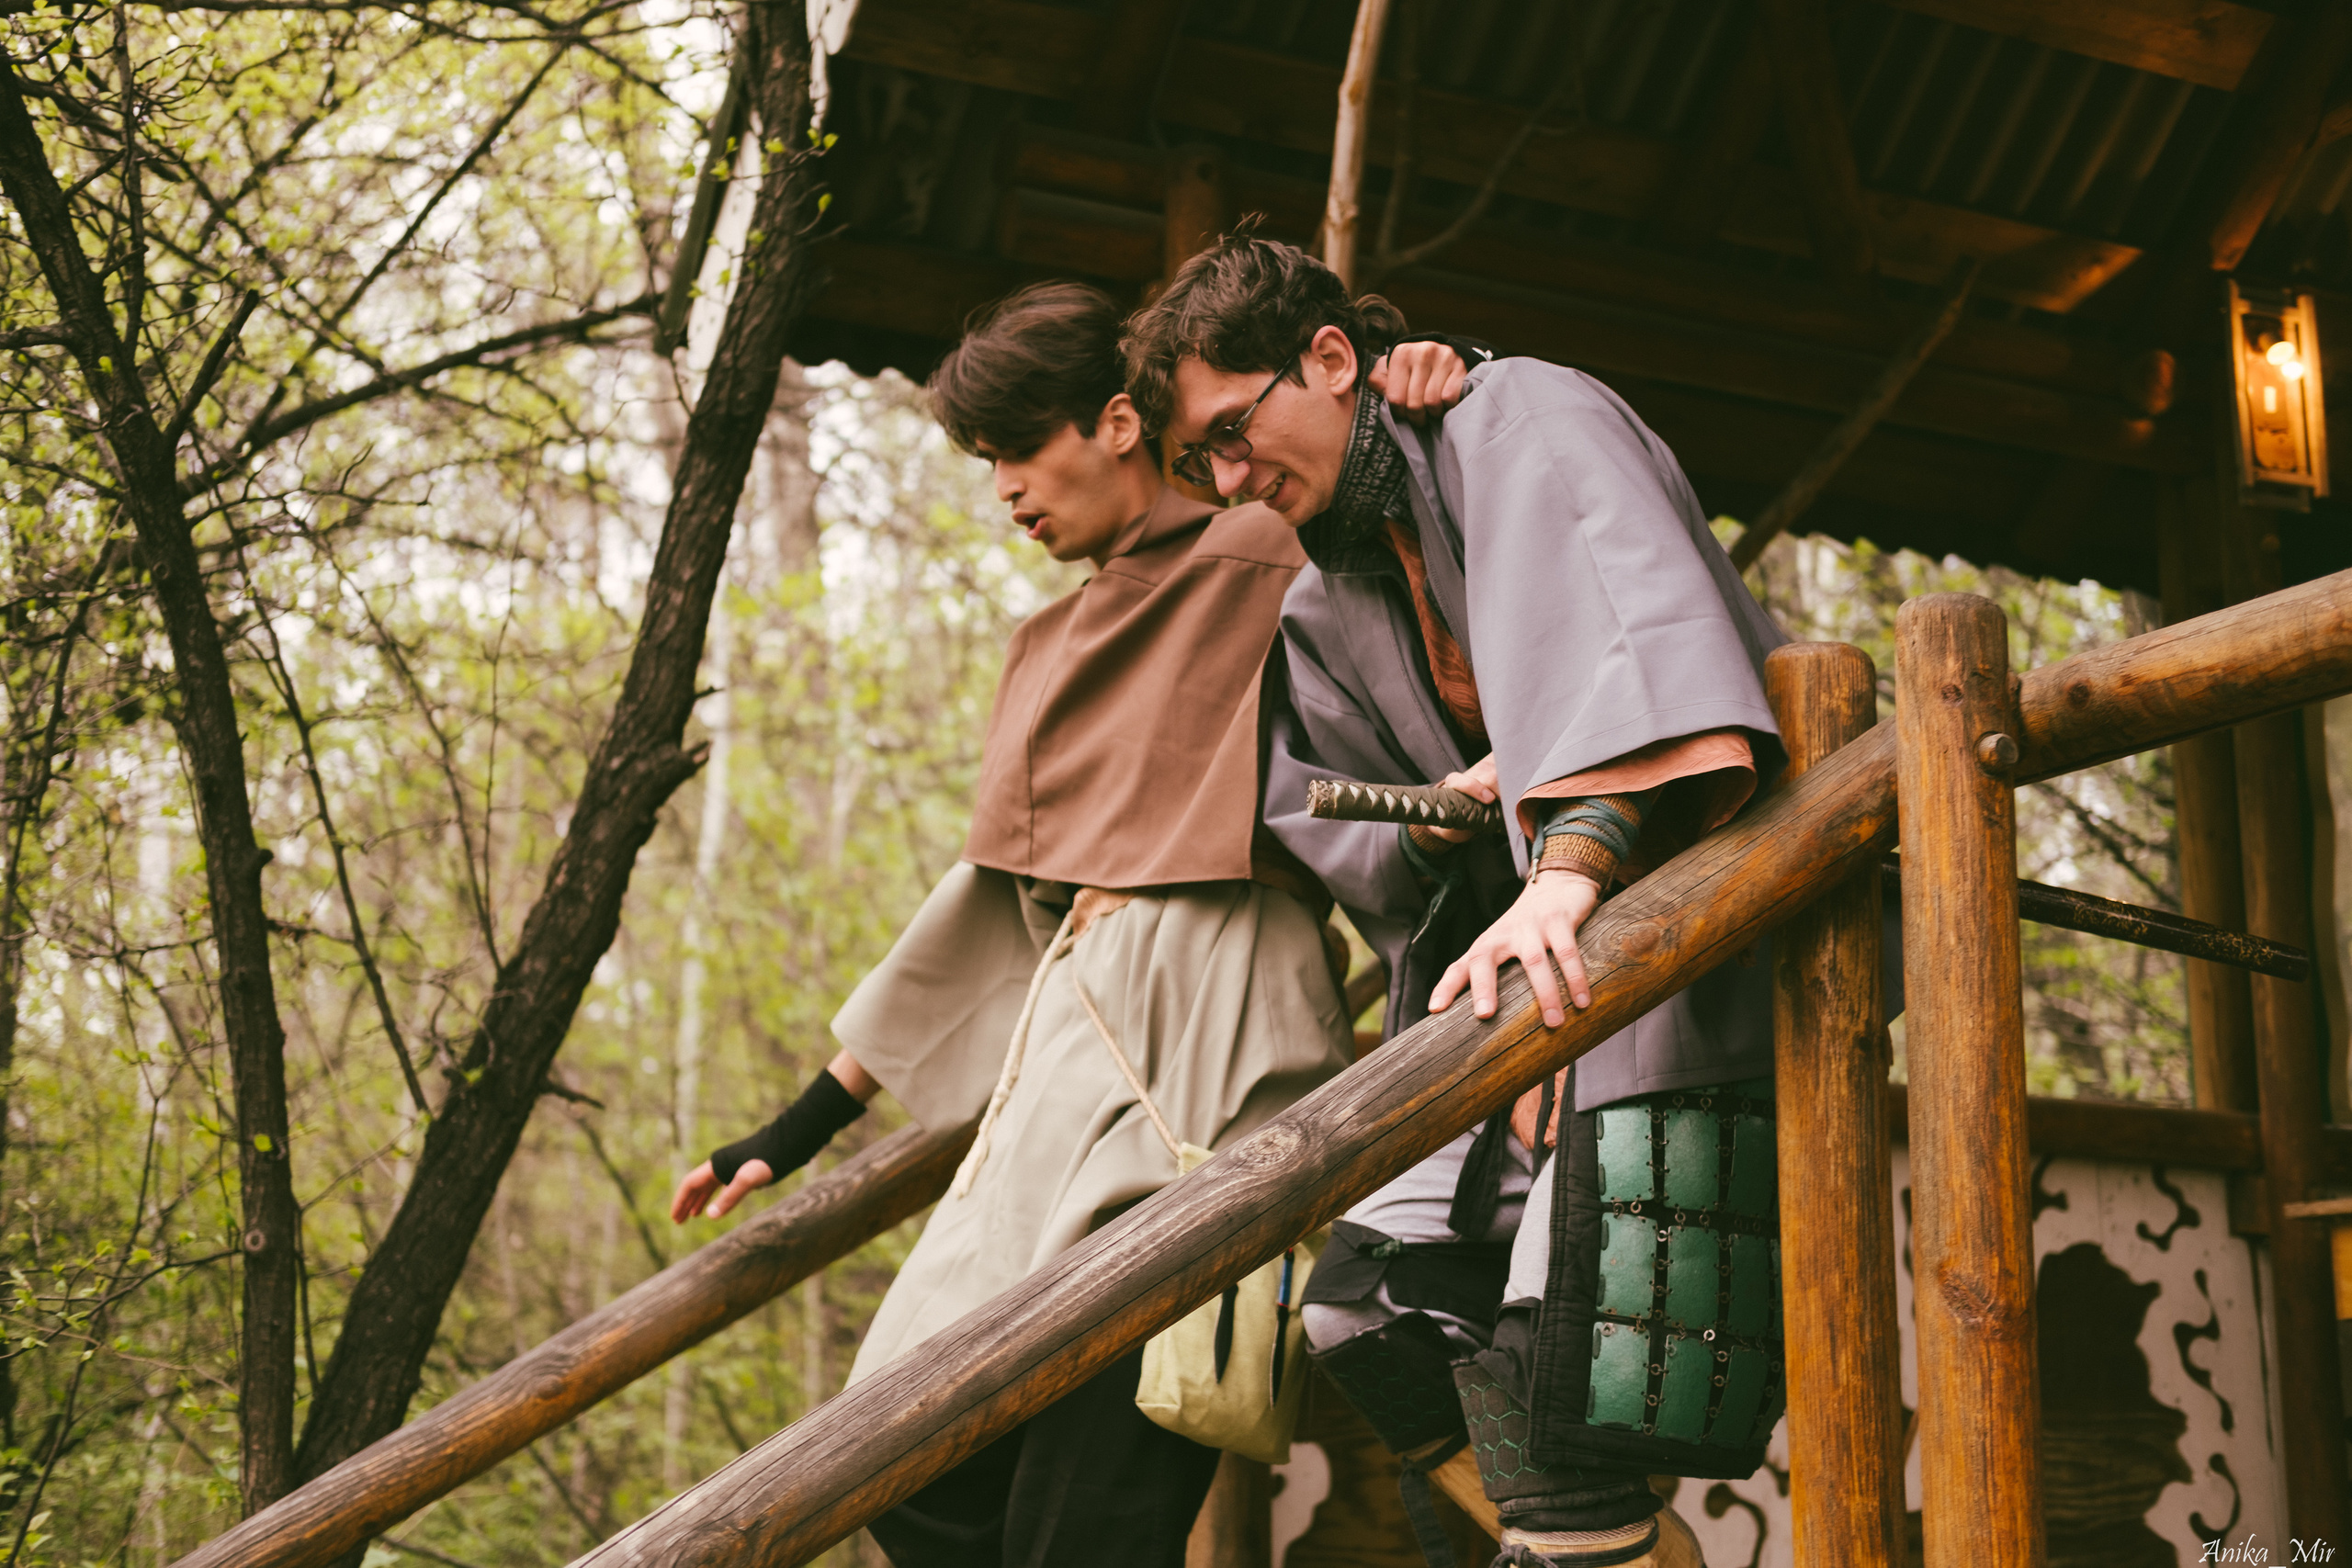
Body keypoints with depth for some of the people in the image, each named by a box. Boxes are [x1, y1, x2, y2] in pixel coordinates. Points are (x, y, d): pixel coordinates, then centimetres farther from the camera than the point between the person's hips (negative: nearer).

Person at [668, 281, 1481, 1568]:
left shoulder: (1266, 559, 5)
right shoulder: (1052, 646, 25)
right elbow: (997, 892, 27)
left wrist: (1420, 406, -14)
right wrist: (809, 1122, 26)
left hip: (1202, 1032, -8)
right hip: (1068, 1046, 8)